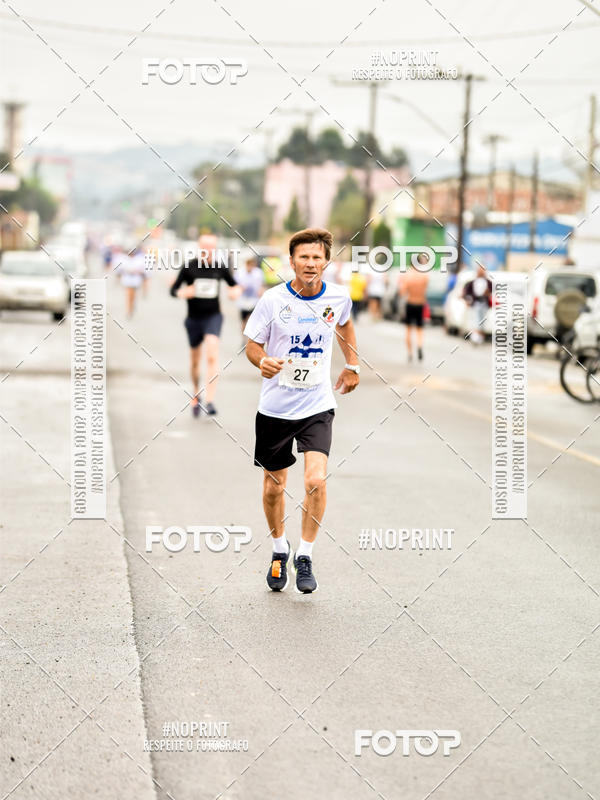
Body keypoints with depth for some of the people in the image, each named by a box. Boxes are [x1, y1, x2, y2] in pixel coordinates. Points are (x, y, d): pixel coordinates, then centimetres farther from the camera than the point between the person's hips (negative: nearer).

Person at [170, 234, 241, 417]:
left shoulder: (220, 268, 1)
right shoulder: (188, 267, -3)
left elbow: (233, 284, 16)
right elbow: (173, 290, 0)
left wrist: (236, 290, -7)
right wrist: (183, 293, -23)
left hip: (213, 316, -1)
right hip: (194, 318, 1)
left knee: (212, 355, -21)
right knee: (195, 360, 13)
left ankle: (210, 401, -24)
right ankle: (196, 394, 39)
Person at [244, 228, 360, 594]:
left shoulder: (339, 297, -3)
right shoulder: (273, 299, -10)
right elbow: (252, 344, -2)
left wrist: (353, 366, 23)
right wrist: (263, 361, -23)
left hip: (318, 406, 0)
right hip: (275, 407, 0)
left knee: (316, 480, -18)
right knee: (274, 486, 10)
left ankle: (305, 556, 1)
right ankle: (280, 548, 36)